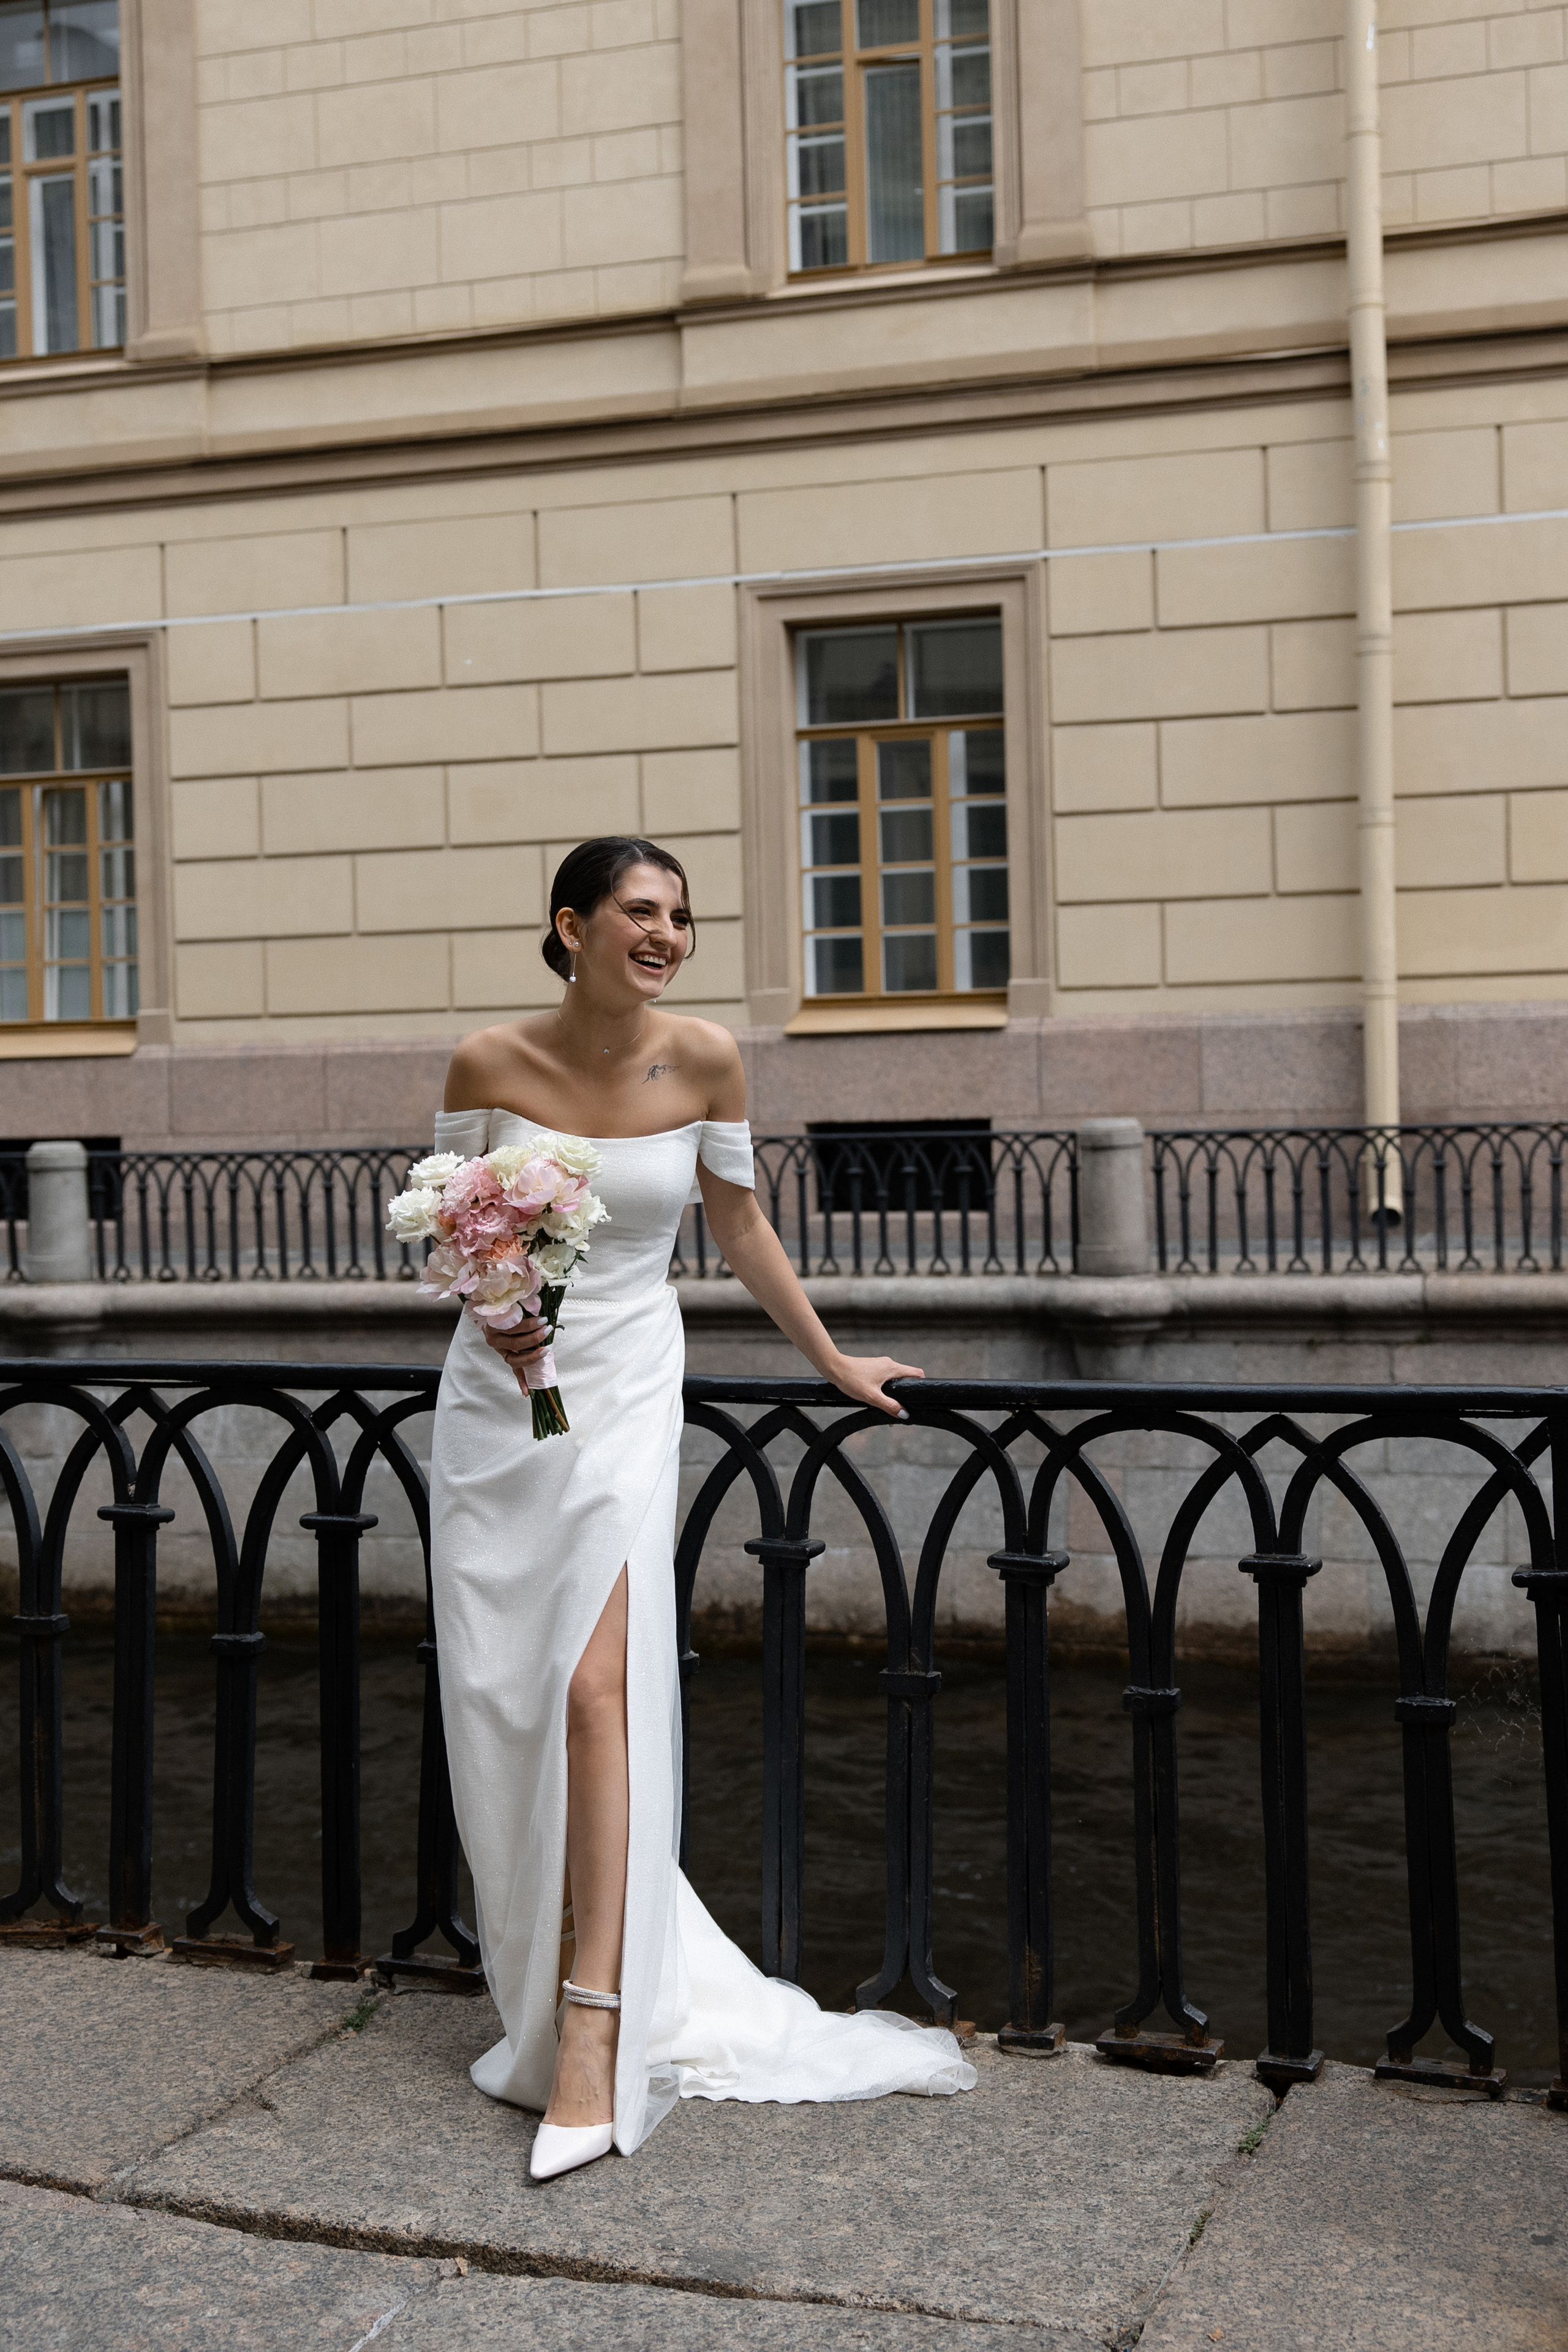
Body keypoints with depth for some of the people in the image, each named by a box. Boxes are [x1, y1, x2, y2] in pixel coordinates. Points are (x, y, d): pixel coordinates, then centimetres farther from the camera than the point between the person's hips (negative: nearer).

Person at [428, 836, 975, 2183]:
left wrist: (834, 1363, 15)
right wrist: (491, 1309, -17)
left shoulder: (704, 1060, -6)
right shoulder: (491, 1062, -6)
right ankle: (550, 1980, 24)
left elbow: (740, 1228, 8)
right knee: (497, 1693, 4)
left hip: (624, 1388, -1)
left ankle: (591, 2042, -12)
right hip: (497, 1391, 2)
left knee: (595, 1683, -15)